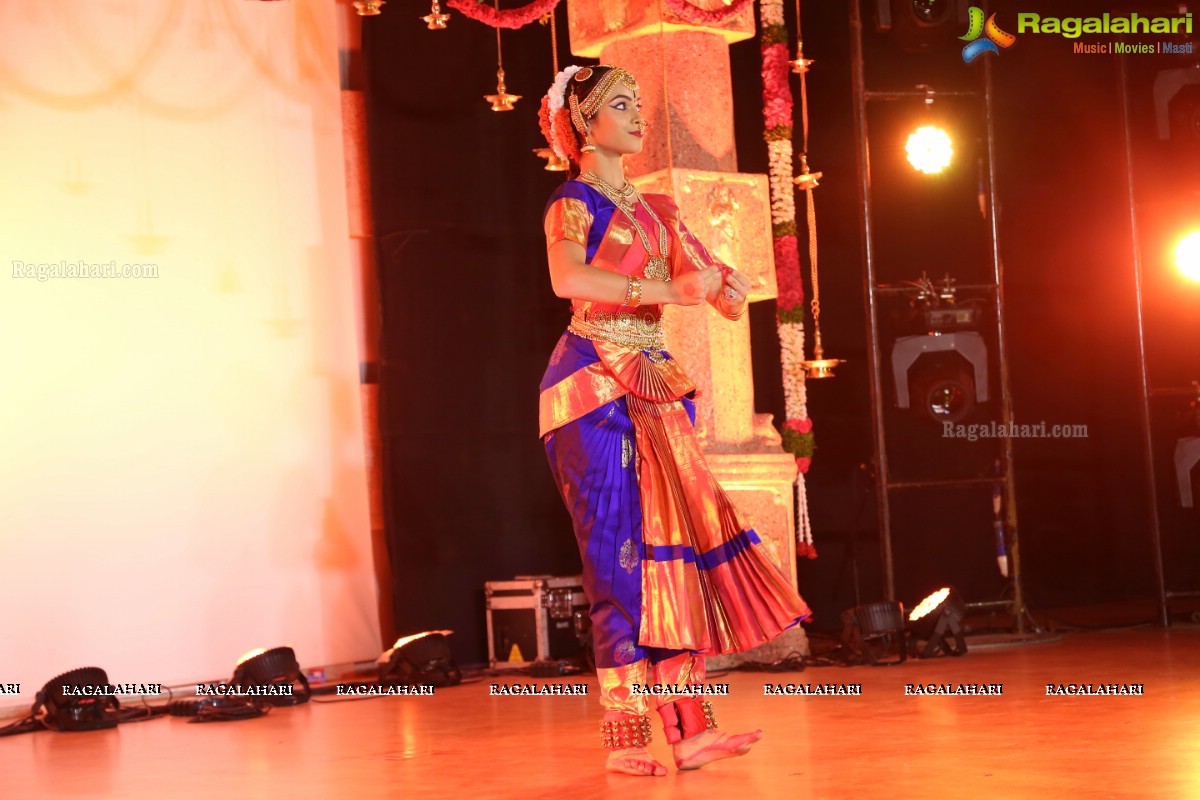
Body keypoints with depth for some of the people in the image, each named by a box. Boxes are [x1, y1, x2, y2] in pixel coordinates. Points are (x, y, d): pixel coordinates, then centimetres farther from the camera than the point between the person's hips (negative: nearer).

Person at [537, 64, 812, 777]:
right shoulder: (574, 202, -3)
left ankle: (691, 726, 1)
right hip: (595, 388, -6)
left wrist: (725, 285, -8)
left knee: (675, 545, 0)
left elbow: (702, 275, 16)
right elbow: (567, 277, -25)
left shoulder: (655, 209, 19)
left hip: (655, 389, 7)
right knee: (621, 554, -8)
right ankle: (624, 738, -4)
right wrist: (667, 291, -31)